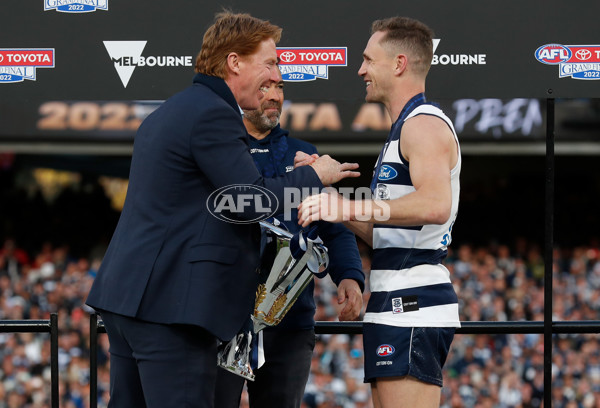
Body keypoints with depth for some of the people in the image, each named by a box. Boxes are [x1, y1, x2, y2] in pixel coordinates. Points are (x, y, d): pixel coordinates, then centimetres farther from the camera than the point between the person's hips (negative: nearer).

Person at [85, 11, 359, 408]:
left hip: (125, 290, 11)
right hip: (170, 301, -11)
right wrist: (314, 176, -2)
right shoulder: (214, 115, -12)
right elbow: (250, 201, -16)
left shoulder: (170, 112, 21)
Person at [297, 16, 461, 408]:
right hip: (400, 306, 11)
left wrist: (349, 207, -30)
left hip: (412, 304, -11)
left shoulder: (425, 124, -9)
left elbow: (435, 205, -29)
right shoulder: (407, 128, 26)